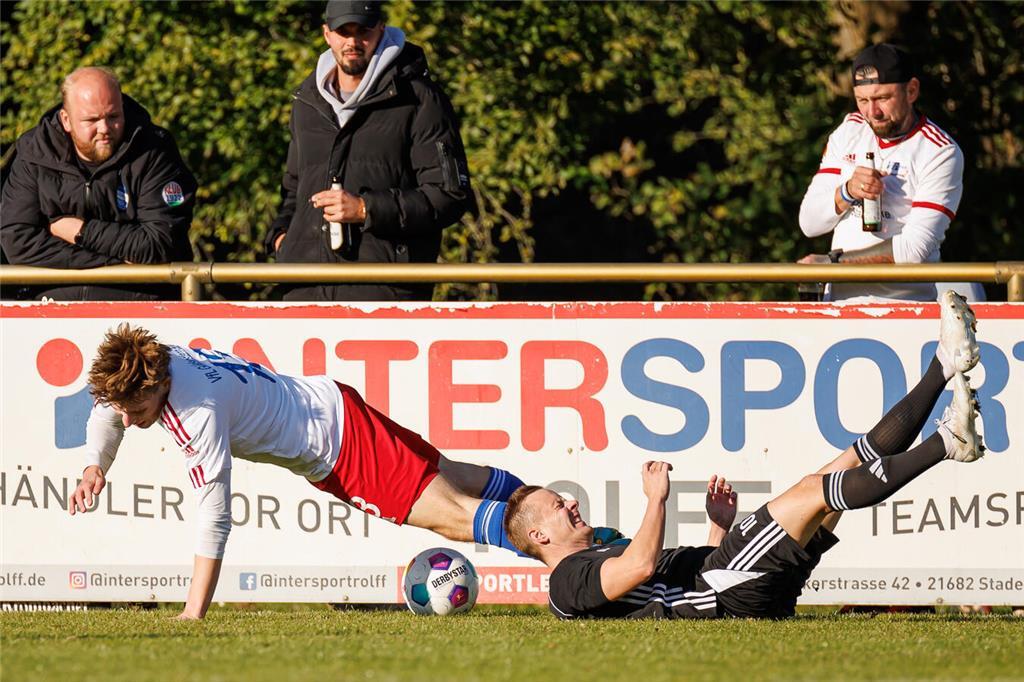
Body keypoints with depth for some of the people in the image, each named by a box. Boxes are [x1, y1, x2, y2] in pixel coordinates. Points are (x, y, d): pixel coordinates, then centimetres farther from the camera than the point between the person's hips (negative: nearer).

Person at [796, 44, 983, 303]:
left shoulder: (941, 153, -5)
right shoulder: (850, 131, 11)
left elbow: (916, 249, -13)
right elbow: (809, 223, 10)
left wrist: (833, 261, -13)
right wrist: (846, 193, -9)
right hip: (839, 298, 3)